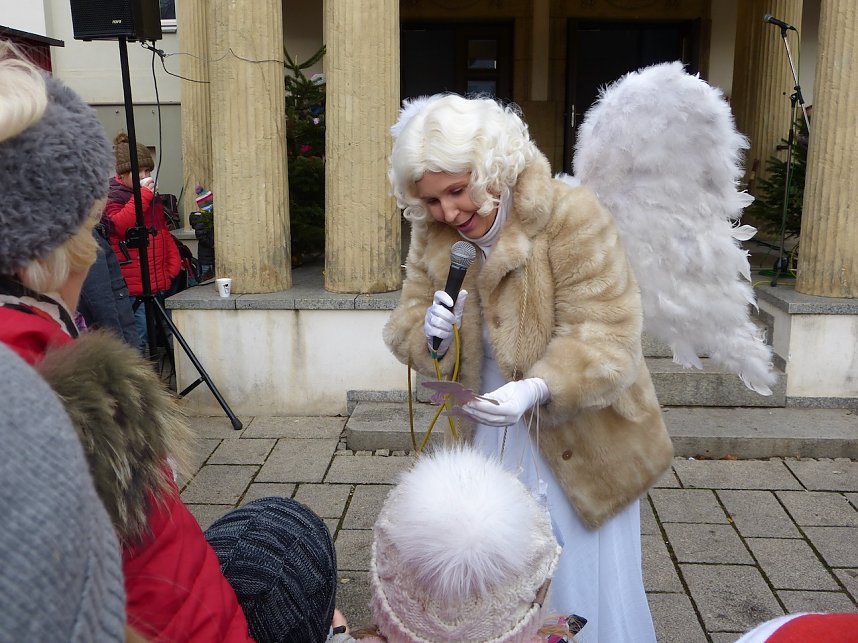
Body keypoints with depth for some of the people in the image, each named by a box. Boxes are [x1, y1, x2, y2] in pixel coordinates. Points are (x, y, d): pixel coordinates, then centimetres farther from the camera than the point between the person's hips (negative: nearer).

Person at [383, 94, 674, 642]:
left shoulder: (572, 219, -23)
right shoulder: (433, 238, -4)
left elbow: (604, 339, -25)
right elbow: (405, 330, 1)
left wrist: (537, 389, -41)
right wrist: (430, 335, -23)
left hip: (581, 442, -4)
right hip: (493, 438, 5)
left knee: (583, 588, 11)